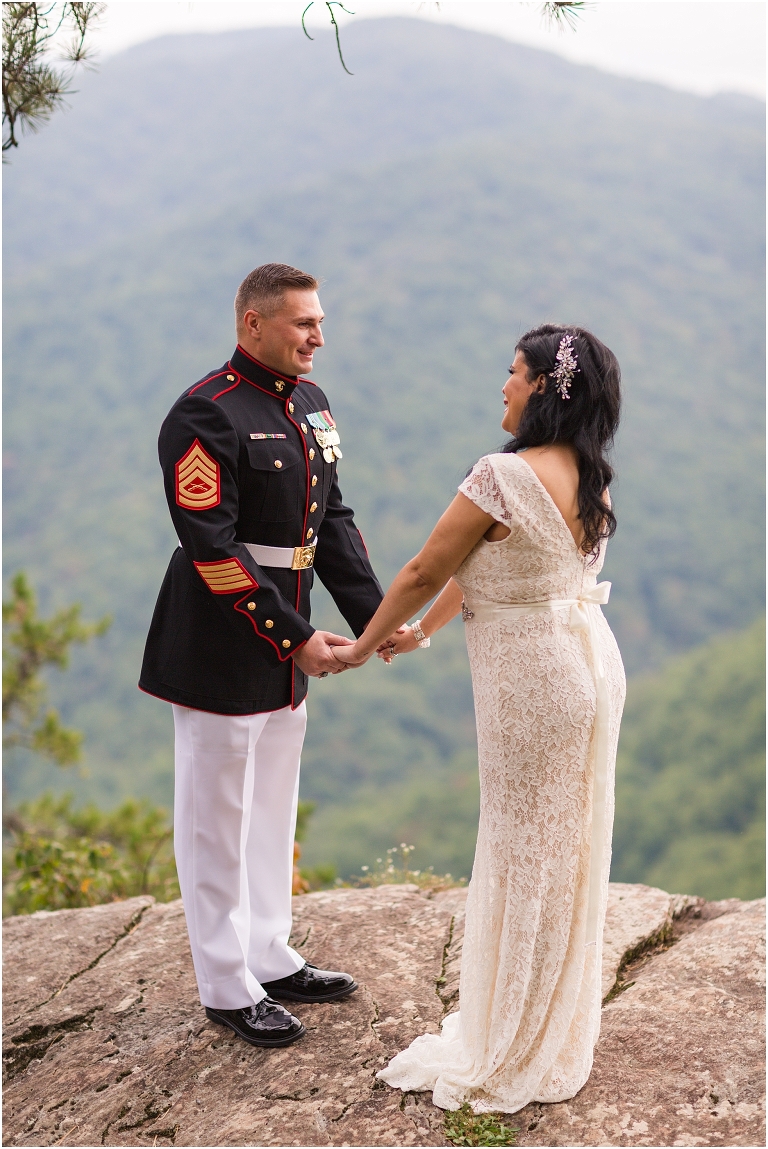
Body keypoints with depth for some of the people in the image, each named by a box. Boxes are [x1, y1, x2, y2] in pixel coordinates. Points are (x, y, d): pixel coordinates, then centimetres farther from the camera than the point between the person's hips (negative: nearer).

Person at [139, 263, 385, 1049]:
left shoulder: (310, 403, 8)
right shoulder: (205, 416, -19)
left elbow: (331, 519, 10)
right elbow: (212, 548, -23)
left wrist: (373, 616, 1)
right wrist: (292, 636, -22)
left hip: (286, 644, 9)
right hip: (221, 651, -9)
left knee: (273, 810, 20)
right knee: (217, 819, 6)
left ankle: (271, 959, 36)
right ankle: (228, 988, 21)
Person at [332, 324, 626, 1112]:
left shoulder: (505, 476, -21)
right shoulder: (589, 477, 5)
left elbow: (424, 574, -12)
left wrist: (361, 648, 3)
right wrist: (422, 633, 23)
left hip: (532, 680, -8)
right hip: (589, 662, 8)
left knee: (522, 856, 5)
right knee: (568, 848, 18)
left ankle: (513, 1056, 21)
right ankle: (558, 1033, 34)